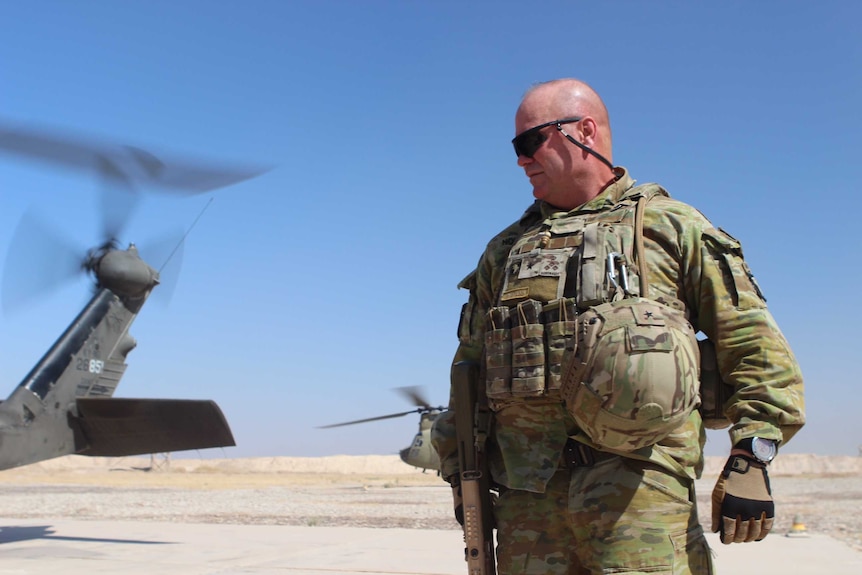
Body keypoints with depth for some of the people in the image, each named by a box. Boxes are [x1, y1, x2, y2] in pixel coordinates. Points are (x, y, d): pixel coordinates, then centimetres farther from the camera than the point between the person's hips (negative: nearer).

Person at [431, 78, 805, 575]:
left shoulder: (671, 226, 8)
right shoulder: (506, 249, 19)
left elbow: (757, 348, 4)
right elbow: (470, 364, 21)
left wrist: (751, 461, -5)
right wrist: (460, 471, 16)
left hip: (638, 487, -3)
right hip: (528, 495, 4)